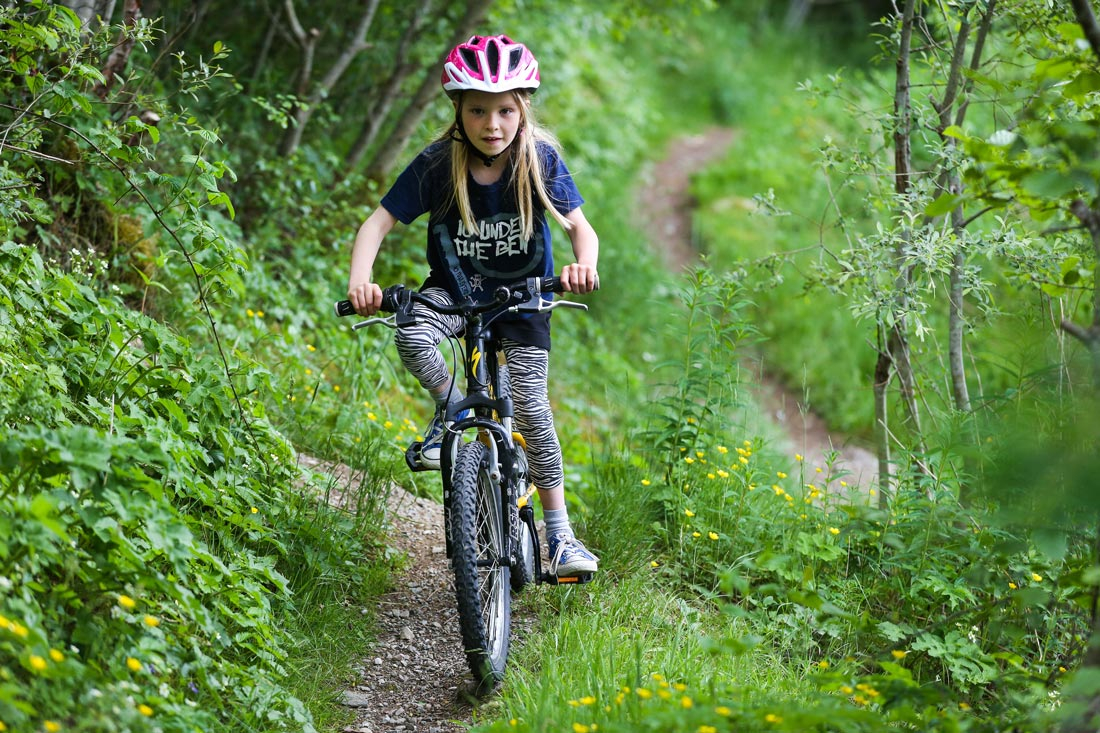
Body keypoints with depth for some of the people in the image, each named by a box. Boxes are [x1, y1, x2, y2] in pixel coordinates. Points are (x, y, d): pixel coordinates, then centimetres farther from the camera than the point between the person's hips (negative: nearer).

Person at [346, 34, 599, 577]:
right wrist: (359, 281, -36)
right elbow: (379, 222, -18)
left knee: (530, 403, -12)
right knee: (411, 337, -32)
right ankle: (451, 409, 0)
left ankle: (559, 533, -1)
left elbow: (581, 227, -17)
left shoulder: (540, 160, -17)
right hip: (455, 288, 0)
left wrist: (584, 263, -41)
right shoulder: (437, 165, -19)